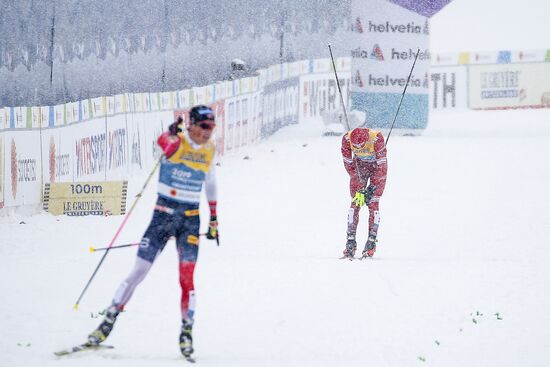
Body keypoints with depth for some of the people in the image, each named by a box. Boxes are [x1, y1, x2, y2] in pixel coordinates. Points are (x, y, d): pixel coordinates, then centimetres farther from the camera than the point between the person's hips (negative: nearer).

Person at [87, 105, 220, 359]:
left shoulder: (209, 150, 5)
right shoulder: (177, 142, -9)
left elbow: (211, 186, 20)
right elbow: (166, 144, -35)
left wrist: (214, 219, 21)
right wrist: (172, 135, -57)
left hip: (191, 218, 3)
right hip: (164, 212, -3)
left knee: (187, 278, -9)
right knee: (139, 272, -2)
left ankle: (187, 331, 0)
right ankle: (108, 323, 7)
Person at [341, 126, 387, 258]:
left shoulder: (376, 138, -35)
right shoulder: (347, 139, -26)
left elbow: (381, 165, -27)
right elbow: (348, 163, -14)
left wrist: (371, 188, -26)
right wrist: (358, 184, -16)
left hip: (377, 167, -2)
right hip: (360, 166, 3)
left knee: (373, 203, -12)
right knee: (355, 203, -8)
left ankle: (372, 242, -9)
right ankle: (351, 241, -7)